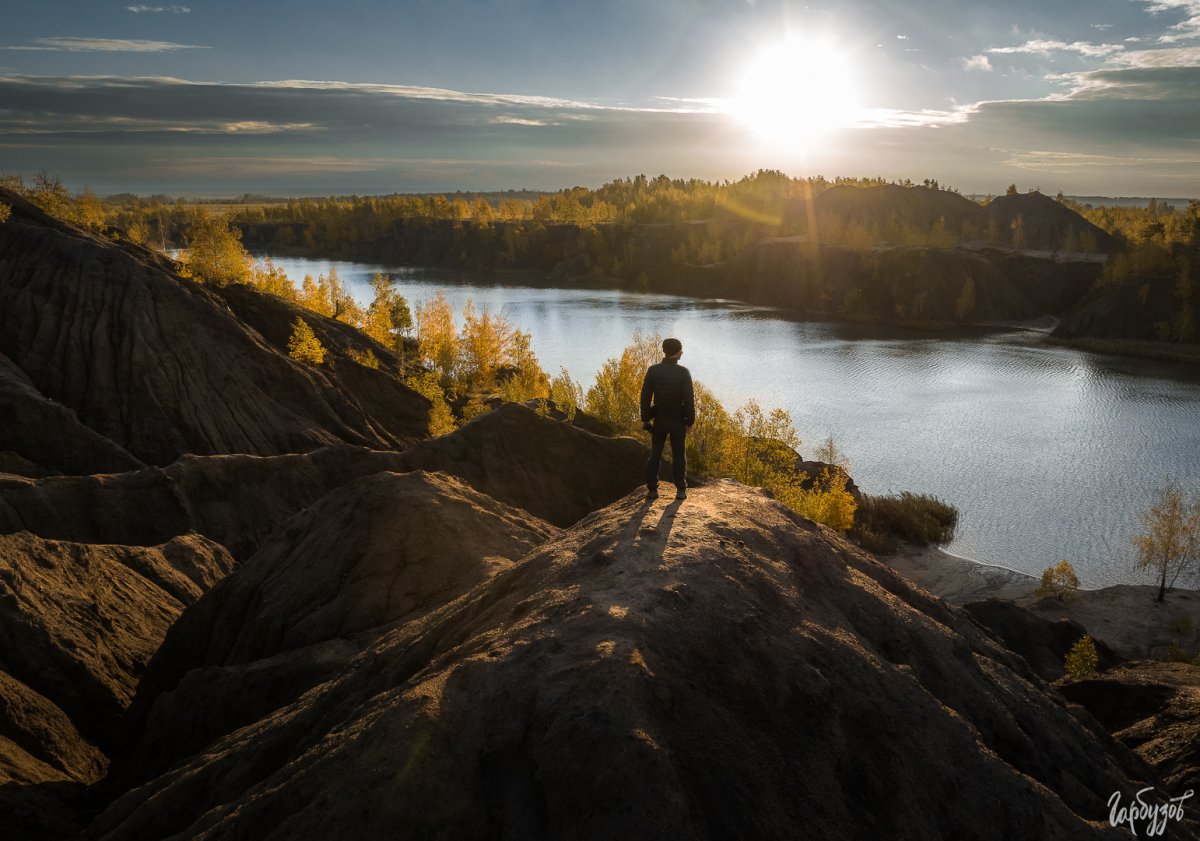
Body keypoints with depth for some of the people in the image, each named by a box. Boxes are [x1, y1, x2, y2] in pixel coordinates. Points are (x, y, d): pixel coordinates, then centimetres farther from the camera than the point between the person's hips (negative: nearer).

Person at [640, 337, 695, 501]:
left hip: (659, 419, 1)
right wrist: (690, 421, -4)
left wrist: (645, 419, 2)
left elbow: (645, 396, -7)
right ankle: (681, 490, 10)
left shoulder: (653, 370, -8)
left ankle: (652, 490, 8)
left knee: (655, 455, 10)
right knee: (679, 455, 10)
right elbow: (689, 399, -14)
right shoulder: (683, 372, -13)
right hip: (678, 420, -1)